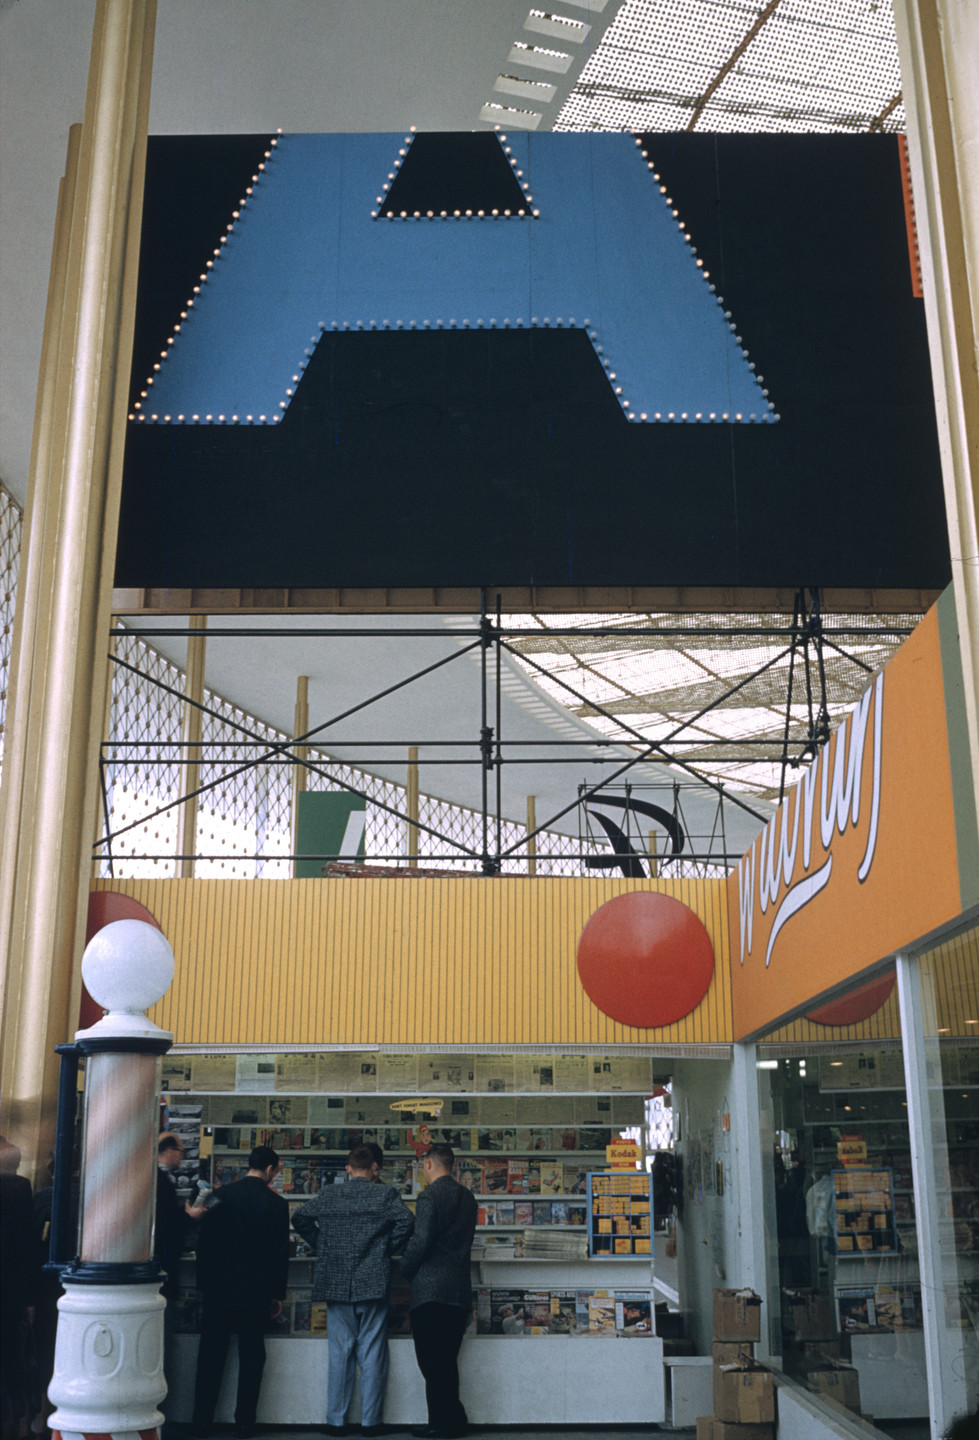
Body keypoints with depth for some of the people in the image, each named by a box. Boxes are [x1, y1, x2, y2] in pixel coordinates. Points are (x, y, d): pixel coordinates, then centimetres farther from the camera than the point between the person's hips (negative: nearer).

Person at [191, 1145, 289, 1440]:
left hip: (219, 1289, 1)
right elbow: (281, 1253, -3)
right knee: (251, 1357, 9)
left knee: (211, 1356, 10)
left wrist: (204, 1283, 10)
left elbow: (203, 1241, 1)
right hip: (256, 1292, -1)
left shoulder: (221, 1195, -2)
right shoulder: (276, 1203, -7)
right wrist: (277, 1294, 6)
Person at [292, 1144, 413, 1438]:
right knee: (372, 1354, 5)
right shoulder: (385, 1194, -3)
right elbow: (405, 1220, -16)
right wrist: (388, 1249, -2)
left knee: (339, 1354, 9)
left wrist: (322, 1244, 12)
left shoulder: (328, 1195, 4)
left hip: (336, 1284, 2)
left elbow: (299, 1219, 4)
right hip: (374, 1284, -2)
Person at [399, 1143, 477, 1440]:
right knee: (446, 1360, 15)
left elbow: (420, 1241, -19)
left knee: (432, 1362, 0)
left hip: (431, 1289, -7)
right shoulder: (467, 1197, 12)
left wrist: (405, 1268, -2)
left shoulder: (430, 1196, -12)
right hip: (460, 1290, 7)